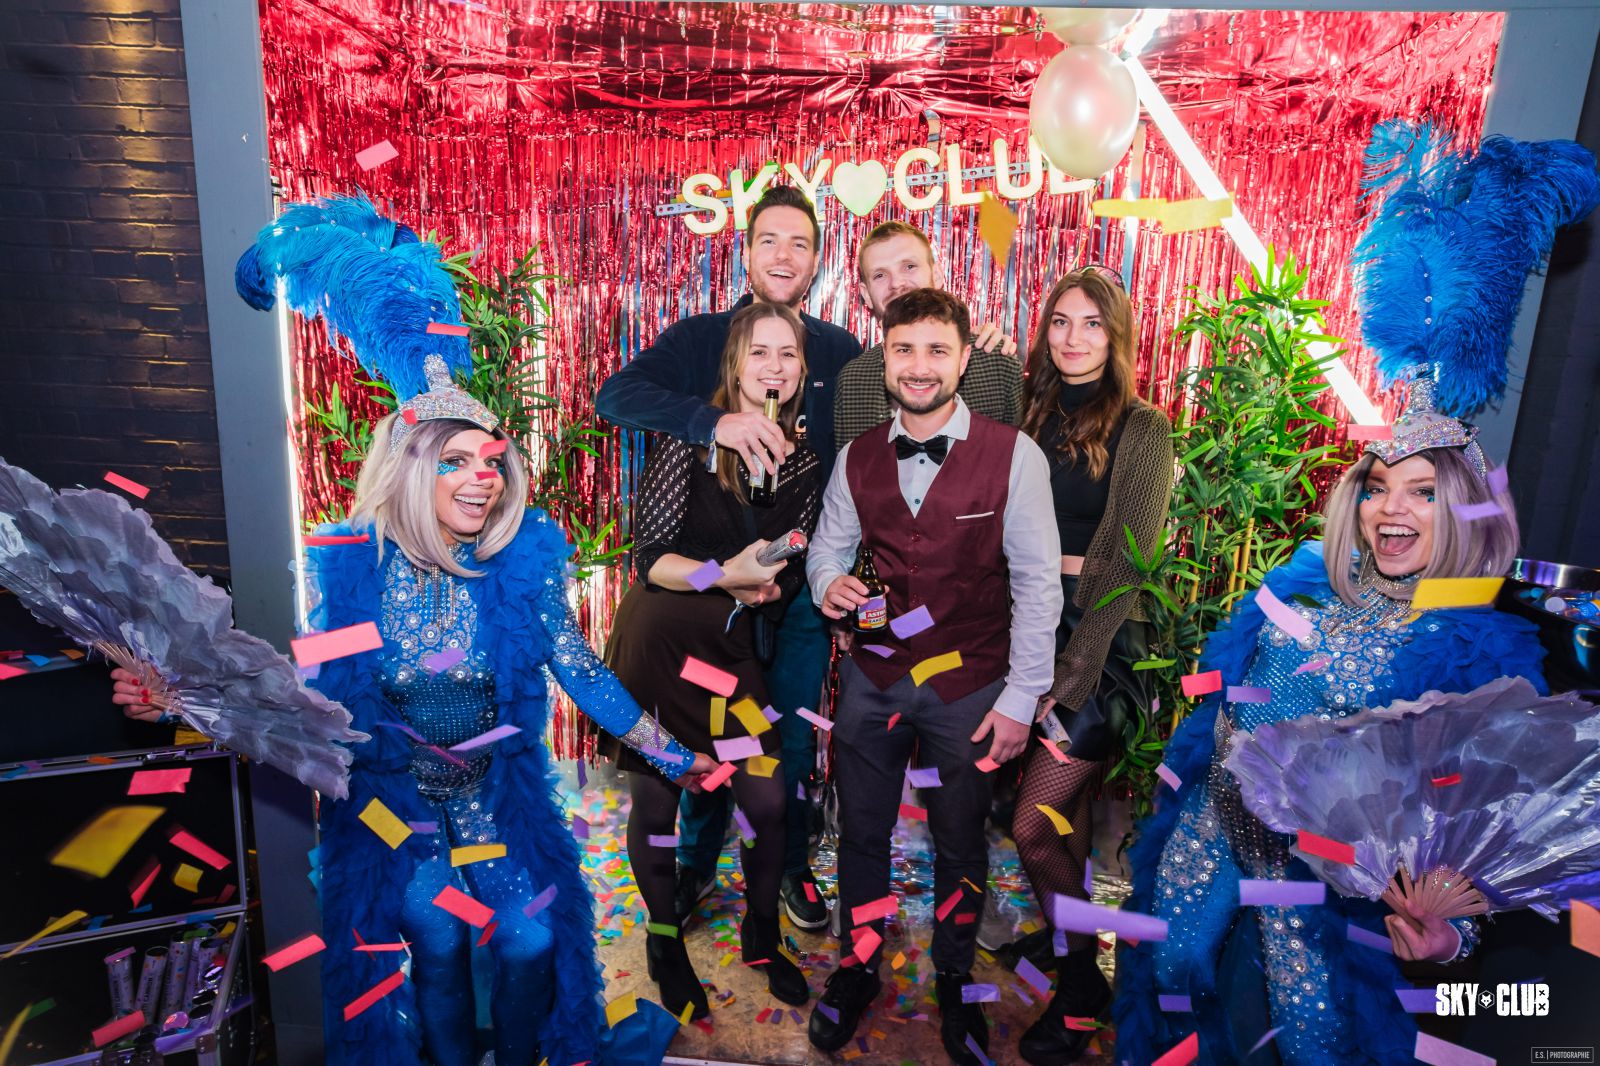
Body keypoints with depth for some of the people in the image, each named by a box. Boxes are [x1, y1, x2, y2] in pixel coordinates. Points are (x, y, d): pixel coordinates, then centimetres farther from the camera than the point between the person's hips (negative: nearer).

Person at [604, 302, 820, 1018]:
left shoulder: (804, 463, 2)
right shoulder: (694, 436, -11)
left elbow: (791, 570, 9)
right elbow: (648, 556, -13)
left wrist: (769, 586, -12)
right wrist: (726, 575, -26)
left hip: (732, 648, 3)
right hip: (659, 640, -3)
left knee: (766, 798, 3)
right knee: (656, 804, 9)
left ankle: (762, 936, 31)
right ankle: (666, 945, 35)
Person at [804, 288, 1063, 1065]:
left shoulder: (1013, 455, -10)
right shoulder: (857, 457, 1)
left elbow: (1038, 584, -8)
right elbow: (829, 547, 11)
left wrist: (1020, 699, -10)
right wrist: (829, 584, -13)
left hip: (968, 688, -2)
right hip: (872, 678, 3)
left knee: (960, 844, 15)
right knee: (862, 832, 16)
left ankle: (955, 983, 40)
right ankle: (857, 968, 41)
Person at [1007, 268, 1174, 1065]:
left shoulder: (1141, 430, -5)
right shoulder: (1030, 418, 10)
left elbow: (1125, 565, -11)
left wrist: (1066, 679, -16)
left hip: (1103, 637, -4)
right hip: (1029, 625, 4)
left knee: (1033, 825, -5)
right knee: (1066, 812, 12)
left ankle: (1080, 985, 18)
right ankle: (1072, 948, 31)